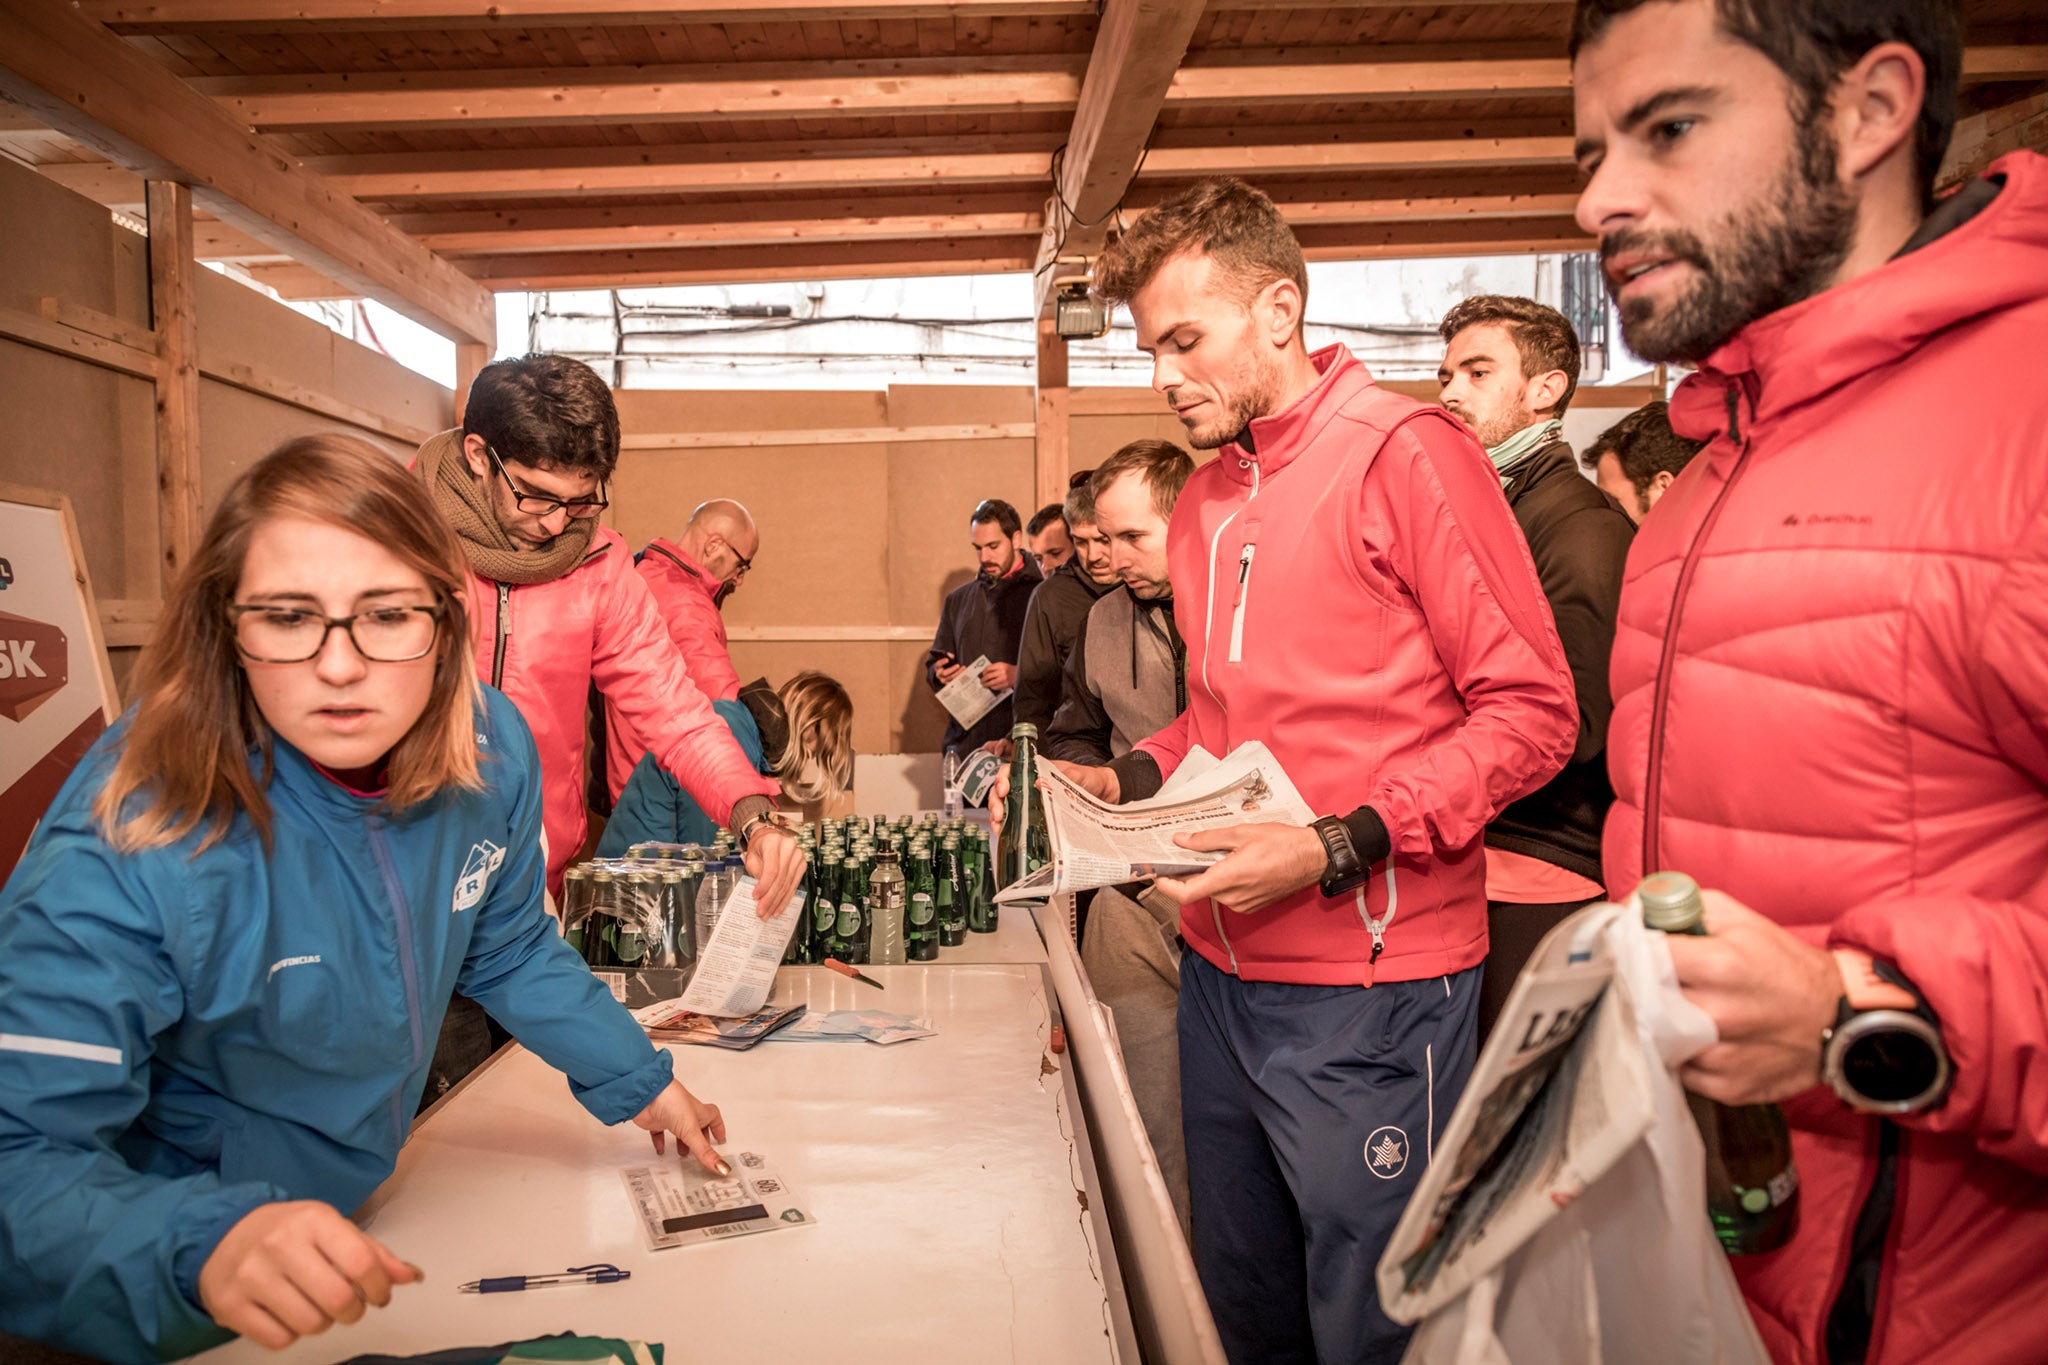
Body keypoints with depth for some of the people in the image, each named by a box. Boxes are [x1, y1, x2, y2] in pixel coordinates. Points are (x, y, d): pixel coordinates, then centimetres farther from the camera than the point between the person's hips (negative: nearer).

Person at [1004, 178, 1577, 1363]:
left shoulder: (1406, 453, -10)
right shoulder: (1203, 501, 13)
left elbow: (1531, 712, -13)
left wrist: (1338, 849, -21)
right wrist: (1126, 782, 5)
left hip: (1370, 987, -7)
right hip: (1221, 972, 7)